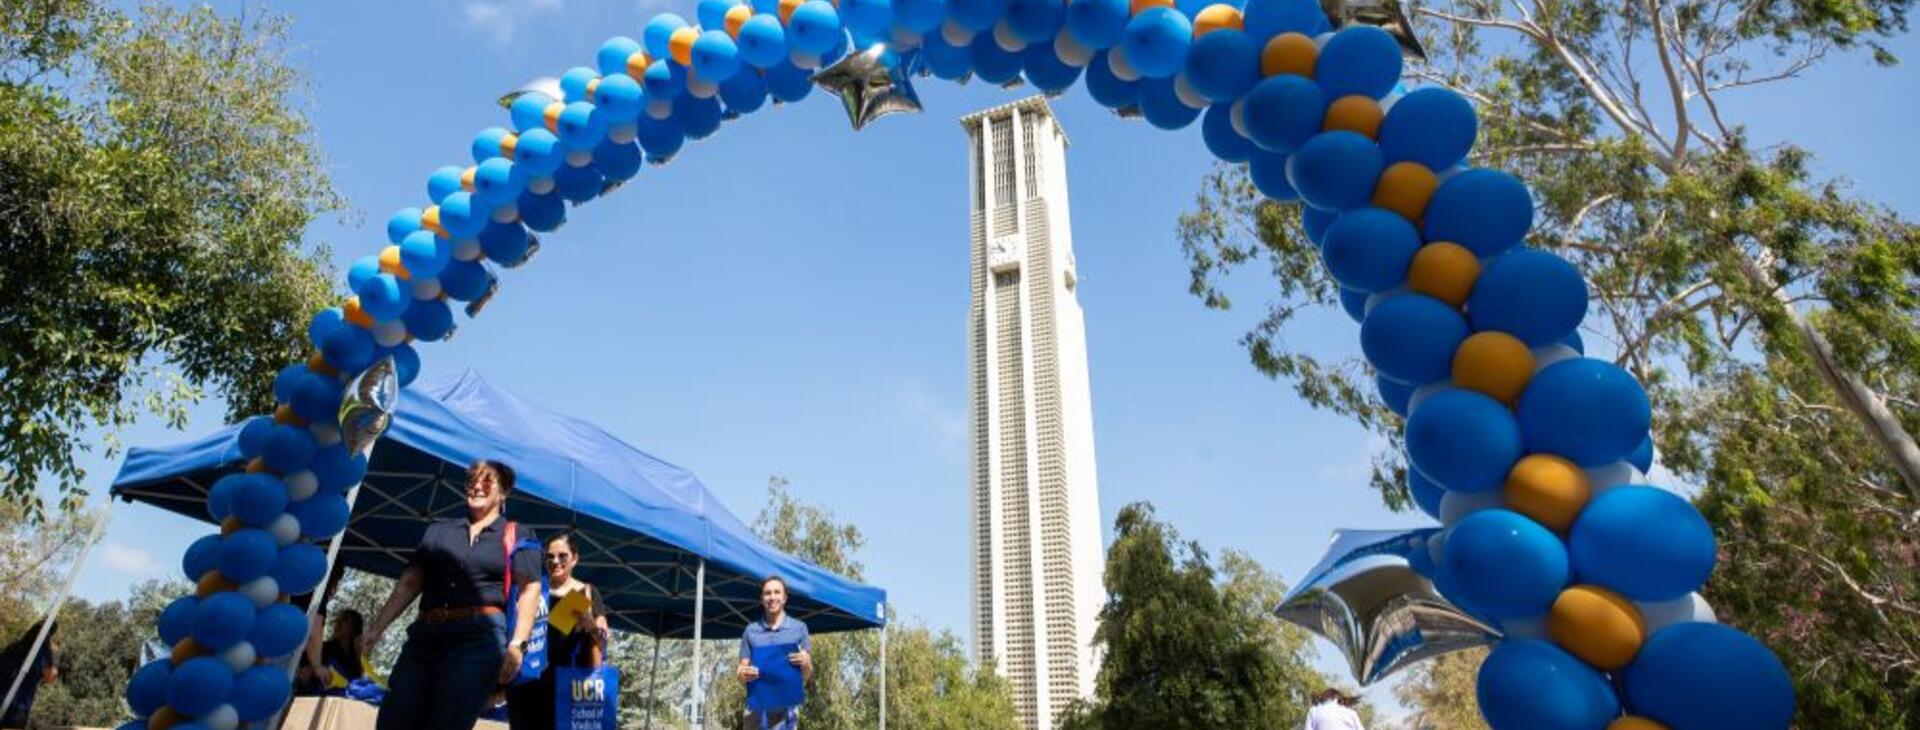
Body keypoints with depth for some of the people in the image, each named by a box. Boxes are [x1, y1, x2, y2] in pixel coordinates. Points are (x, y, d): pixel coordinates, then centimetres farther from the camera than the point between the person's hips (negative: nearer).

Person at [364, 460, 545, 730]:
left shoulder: (517, 534, 9)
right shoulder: (438, 530, 22)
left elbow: (529, 590, -1)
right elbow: (409, 582, 18)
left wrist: (517, 643, -13)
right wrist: (376, 628, 7)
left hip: (480, 637, -5)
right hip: (424, 635, 5)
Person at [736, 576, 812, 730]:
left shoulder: (799, 628, 7)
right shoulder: (751, 630, 10)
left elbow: (806, 677, 6)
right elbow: (741, 670, 10)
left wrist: (806, 664, -17)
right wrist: (743, 674, -14)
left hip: (787, 706, -1)